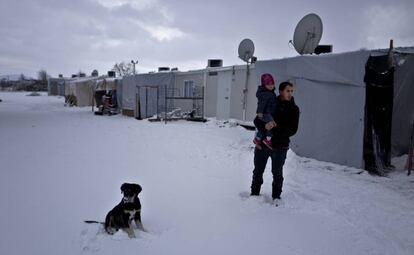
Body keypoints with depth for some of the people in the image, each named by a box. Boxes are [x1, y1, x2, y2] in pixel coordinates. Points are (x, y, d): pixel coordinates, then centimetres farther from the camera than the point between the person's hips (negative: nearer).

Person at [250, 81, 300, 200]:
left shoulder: (293, 109, -1)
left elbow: (292, 130, -10)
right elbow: (256, 121, -1)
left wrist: (276, 127, -21)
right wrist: (265, 125, -23)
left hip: (280, 146, -2)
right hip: (262, 143, 2)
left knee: (277, 173, 10)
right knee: (258, 171, 14)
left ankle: (276, 197, 27)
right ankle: (254, 193, 31)